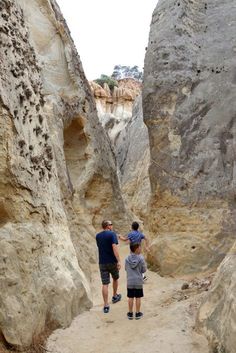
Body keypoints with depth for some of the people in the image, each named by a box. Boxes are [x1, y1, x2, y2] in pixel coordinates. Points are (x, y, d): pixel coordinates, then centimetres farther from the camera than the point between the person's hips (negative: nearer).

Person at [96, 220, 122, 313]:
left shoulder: (98, 236, 6)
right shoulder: (112, 234, -11)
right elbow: (114, 248, -22)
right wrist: (119, 261, -24)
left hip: (102, 263, 3)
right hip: (112, 261, -3)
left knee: (105, 284, 1)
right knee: (115, 279, 23)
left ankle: (106, 305, -2)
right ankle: (115, 296, 40)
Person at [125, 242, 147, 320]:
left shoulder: (127, 259, -7)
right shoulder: (141, 258, -15)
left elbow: (126, 269, 5)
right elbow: (144, 270, -9)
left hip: (130, 282, 2)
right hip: (138, 282, -2)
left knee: (130, 298, 11)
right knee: (138, 298, 10)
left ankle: (130, 313, 21)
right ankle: (137, 313, 19)